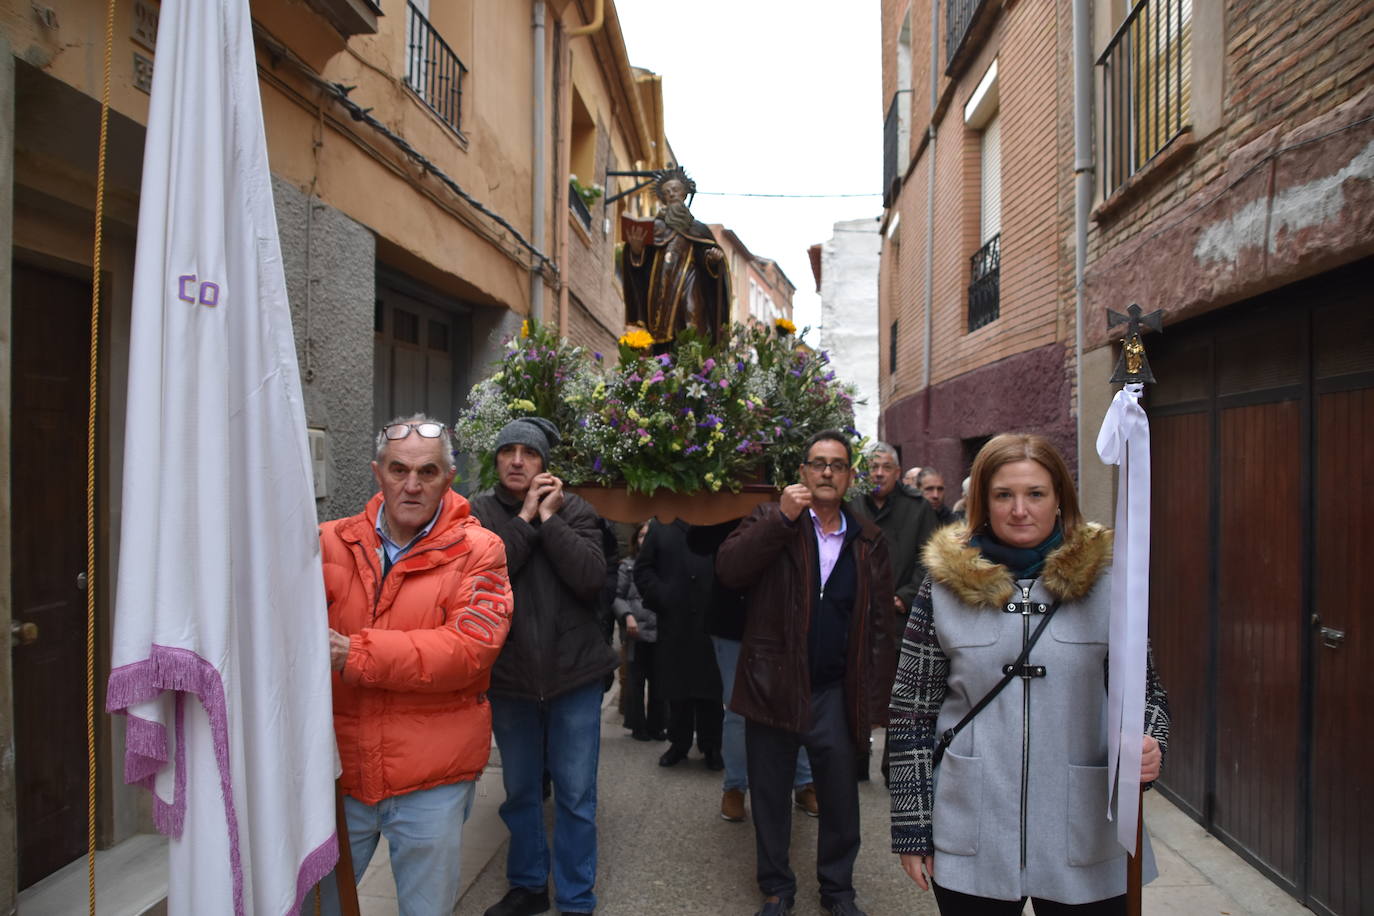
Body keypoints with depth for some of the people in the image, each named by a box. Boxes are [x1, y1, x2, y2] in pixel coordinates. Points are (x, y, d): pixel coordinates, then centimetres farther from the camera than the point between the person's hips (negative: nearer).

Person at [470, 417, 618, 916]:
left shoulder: (573, 510, -4)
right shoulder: (477, 513, -3)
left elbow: (591, 577, -17)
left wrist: (549, 517, -17)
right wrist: (525, 519, -17)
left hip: (573, 673, -1)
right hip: (509, 675, 1)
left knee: (576, 795, 9)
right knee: (520, 791, 19)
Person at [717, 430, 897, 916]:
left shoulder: (868, 540, 5)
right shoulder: (771, 521, 0)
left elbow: (880, 625, 4)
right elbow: (728, 570, -17)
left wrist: (875, 700, 0)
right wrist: (783, 518, -23)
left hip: (835, 694, 1)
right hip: (772, 687, -1)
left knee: (840, 799, 13)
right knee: (769, 797, 13)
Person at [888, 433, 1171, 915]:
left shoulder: (1104, 580, -2)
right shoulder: (946, 583, -4)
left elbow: (1144, 689, 8)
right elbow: (911, 710, 0)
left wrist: (1148, 743, -14)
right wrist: (911, 827, 0)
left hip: (1085, 838, 1)